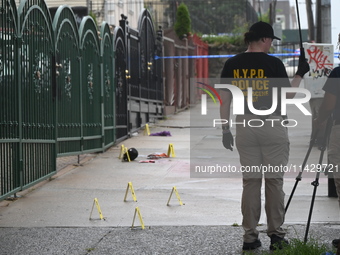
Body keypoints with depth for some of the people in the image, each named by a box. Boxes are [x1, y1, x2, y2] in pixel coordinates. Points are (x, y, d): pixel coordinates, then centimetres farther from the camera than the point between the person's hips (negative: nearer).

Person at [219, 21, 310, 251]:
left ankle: (250, 237, 7)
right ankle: (276, 235, 7)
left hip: (244, 125, 3)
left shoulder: (232, 64, 4)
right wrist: (300, 74, 10)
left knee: (250, 181, 7)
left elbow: (224, 99, 4)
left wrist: (225, 130, 10)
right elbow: (287, 96, -3)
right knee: (274, 180, 5)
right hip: (272, 126, -3)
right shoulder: (273, 63, -7)